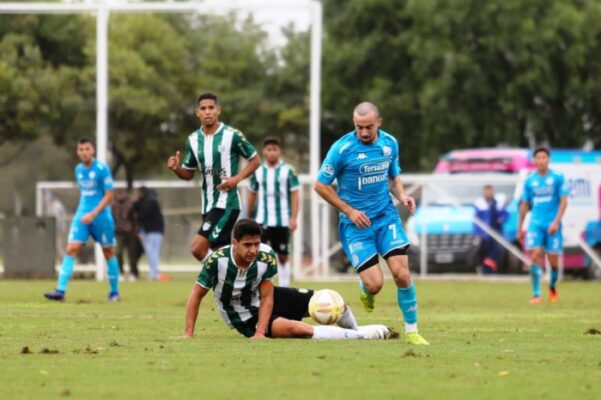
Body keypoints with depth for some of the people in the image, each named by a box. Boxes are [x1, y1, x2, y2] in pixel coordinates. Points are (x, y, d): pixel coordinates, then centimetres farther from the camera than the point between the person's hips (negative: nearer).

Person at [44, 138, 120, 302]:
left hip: (100, 215, -4)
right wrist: (84, 213, 14)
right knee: (71, 250, -10)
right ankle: (61, 291, -16)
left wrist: (93, 214, -19)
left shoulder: (102, 169, -10)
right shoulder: (78, 170, 9)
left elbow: (109, 195, -12)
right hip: (82, 215, 4)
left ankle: (114, 292, 20)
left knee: (108, 252, 7)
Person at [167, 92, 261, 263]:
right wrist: (176, 168, -5)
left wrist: (237, 178, -15)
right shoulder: (193, 140, 7)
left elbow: (255, 160, 0)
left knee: (198, 248, -19)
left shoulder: (232, 135, -9)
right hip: (208, 205, 6)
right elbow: (188, 174, 17)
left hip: (227, 203, -6)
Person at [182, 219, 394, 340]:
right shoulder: (217, 261, -30)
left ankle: (354, 331, 32)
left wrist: (260, 333, -27)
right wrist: (188, 335, -22)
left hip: (265, 301, 4)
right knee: (297, 328, -32)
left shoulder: (266, 256, -21)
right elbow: (196, 296, -19)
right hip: (246, 318, -4)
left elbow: (266, 297, -16)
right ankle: (360, 336, -19)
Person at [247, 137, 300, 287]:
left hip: (282, 221, -1)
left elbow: (294, 195, -3)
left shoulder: (288, 171, -2)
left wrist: (293, 218, -11)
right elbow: (252, 195, 15)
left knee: (283, 257, 7)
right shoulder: (258, 172, 6)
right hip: (262, 221, 1)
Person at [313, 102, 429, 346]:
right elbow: (320, 186, -5)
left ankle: (411, 331, 3)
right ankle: (364, 290, 27)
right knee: (374, 284, -12)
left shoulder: (390, 143, 2)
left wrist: (401, 195, -3)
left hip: (386, 216, 3)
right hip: (355, 223, -3)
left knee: (402, 274, -11)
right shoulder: (342, 148, -13)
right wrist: (350, 211, -10)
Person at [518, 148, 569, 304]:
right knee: (535, 257, -14)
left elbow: (564, 201, -5)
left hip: (552, 225, -1)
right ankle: (536, 294, -11)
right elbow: (524, 205, 14)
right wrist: (520, 228, 15)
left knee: (553, 261, 2)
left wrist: (556, 222, -16)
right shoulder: (530, 181, 6)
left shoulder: (558, 178, -2)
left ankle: (552, 286, 32)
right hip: (535, 224, 1)